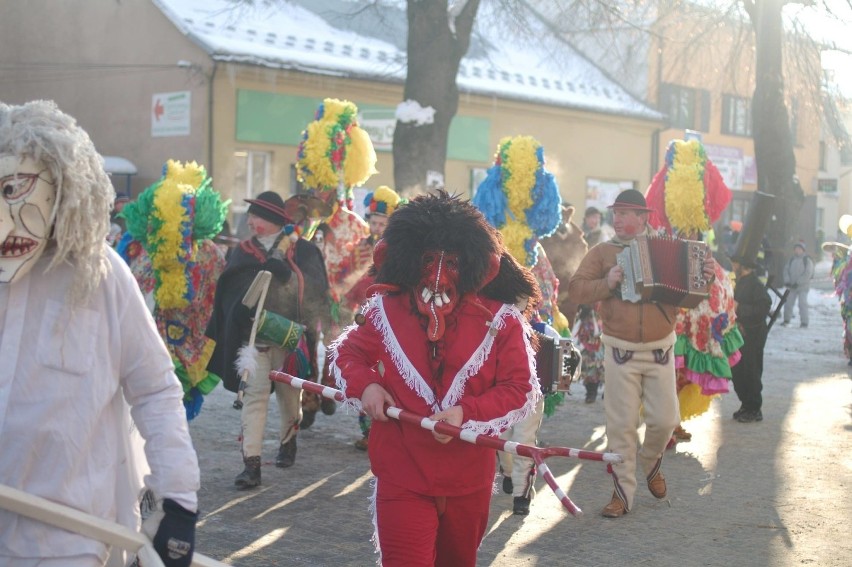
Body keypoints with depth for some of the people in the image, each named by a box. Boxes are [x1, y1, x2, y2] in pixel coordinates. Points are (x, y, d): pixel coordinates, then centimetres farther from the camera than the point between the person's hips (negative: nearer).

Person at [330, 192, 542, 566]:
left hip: (468, 479, 1)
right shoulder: (386, 311, -1)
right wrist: (365, 385, -9)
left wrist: (467, 414, -23)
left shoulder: (500, 320, -7)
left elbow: (521, 389, -8)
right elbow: (347, 352, 14)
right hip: (402, 476, -1)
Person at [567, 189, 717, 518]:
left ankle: (651, 464, 34)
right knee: (621, 424, -1)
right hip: (620, 352, -1)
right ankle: (623, 492, 9)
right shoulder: (602, 252, 2)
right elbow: (576, 288, -4)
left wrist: (705, 277, -8)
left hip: (660, 351, 1)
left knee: (665, 420, 2)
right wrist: (606, 284, -19)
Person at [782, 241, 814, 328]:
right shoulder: (791, 260, 10)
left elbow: (808, 274, -12)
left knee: (802, 303, -9)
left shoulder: (807, 260, -4)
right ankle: (786, 320, 19)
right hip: (791, 286, 4)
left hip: (803, 286, -4)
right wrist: (787, 281, -10)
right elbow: (786, 270, 6)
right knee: (788, 303, 5)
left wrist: (798, 283, -18)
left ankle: (804, 322, -5)